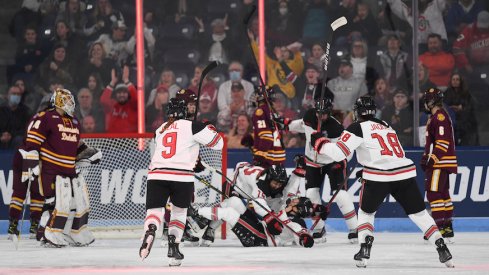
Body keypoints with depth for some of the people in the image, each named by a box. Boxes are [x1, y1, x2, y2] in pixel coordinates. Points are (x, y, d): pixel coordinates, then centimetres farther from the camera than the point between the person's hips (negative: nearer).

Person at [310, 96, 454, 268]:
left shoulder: (358, 128, 3)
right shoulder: (386, 126, 24)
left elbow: (338, 152, -6)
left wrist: (320, 143, 9)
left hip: (378, 177, -4)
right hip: (405, 174, 4)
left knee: (366, 212, 19)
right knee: (418, 213, 13)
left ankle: (364, 251, 3)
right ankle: (442, 249, 3)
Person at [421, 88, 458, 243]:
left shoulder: (440, 117, -15)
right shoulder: (435, 117, 19)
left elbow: (443, 142, -23)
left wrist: (433, 158, -25)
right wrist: (426, 157, 24)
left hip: (441, 162, -11)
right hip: (437, 162, 11)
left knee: (434, 194, -13)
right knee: (443, 194, 13)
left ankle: (440, 228, -16)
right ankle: (447, 229, 18)